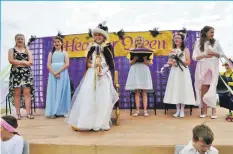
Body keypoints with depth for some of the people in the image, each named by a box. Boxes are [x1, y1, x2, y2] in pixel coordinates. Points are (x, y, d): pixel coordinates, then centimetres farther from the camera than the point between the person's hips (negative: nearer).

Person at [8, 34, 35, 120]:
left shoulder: (27, 50, 14)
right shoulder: (12, 50, 10)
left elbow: (30, 62, 0)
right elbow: (11, 61, -7)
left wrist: (17, 62, -7)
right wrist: (24, 62, -8)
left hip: (26, 73, 1)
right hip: (16, 73, -1)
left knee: (27, 93, -5)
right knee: (17, 94, -1)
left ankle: (28, 113, -3)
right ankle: (18, 113, 5)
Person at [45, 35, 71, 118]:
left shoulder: (64, 53, 7)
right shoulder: (51, 53, 13)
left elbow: (67, 64, -4)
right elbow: (48, 65, 4)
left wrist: (58, 72, -14)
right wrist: (54, 73, -11)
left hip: (62, 74, -2)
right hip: (52, 74, 2)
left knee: (61, 92, -1)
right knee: (53, 92, 0)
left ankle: (62, 111, 4)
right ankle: (53, 112, 3)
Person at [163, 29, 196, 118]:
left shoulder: (186, 50, 1)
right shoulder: (173, 50, 12)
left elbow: (188, 62, -5)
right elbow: (169, 62, 12)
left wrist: (180, 60, -15)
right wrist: (172, 62, -10)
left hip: (183, 72, -3)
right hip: (174, 72, 4)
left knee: (183, 89, -2)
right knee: (175, 90, 4)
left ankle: (182, 111, 8)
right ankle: (177, 110, 14)